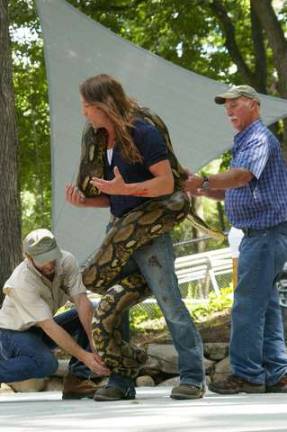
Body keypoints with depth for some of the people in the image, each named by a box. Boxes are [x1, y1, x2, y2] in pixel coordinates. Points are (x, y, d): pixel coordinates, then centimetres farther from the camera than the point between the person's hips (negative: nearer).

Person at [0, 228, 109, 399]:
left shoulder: (66, 261, -17)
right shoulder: (22, 282, -32)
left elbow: (82, 302, -23)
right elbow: (49, 327, -35)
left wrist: (94, 345, -36)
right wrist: (85, 356, -41)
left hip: (40, 329, 7)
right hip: (15, 332, -7)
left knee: (91, 311, -13)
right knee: (47, 363, -35)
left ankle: (76, 380, -12)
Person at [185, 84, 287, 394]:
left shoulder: (260, 139, -11)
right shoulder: (243, 143, 22)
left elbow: (244, 176, -29)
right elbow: (235, 192, 26)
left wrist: (205, 182, -39)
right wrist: (202, 191, 12)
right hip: (258, 234, 10)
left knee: (248, 304, -11)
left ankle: (246, 373, -10)